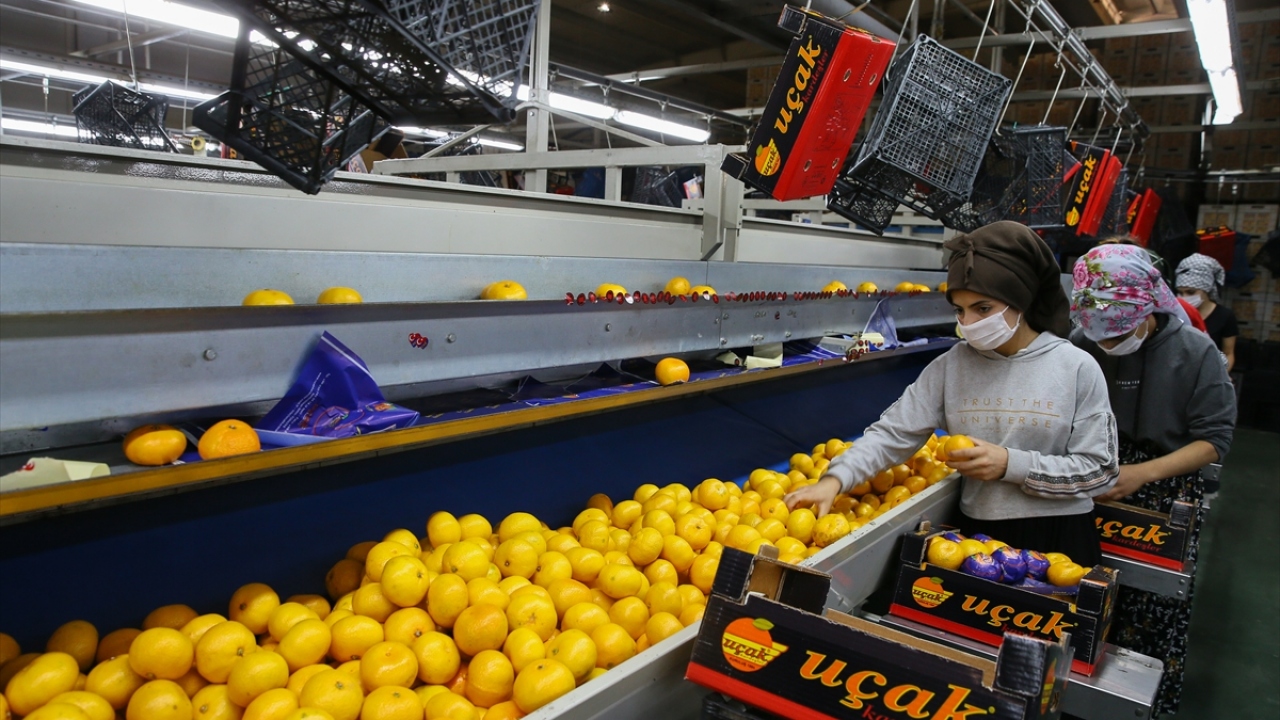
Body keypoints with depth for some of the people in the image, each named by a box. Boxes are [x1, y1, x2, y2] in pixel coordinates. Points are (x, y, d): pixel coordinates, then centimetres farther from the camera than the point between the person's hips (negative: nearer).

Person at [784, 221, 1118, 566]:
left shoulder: (1077, 368, -9)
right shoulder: (950, 366, -4)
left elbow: (1100, 469, -8)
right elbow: (894, 432, -9)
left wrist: (1012, 465, -20)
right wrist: (834, 479, -24)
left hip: (1060, 539, -2)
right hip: (978, 536, 2)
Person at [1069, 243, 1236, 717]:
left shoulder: (1195, 352, -10)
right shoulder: (1081, 345, -6)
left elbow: (1214, 439, -7)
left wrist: (1141, 473, -19)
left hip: (1166, 501, -1)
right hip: (1092, 496, 2)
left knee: (1154, 618, 3)